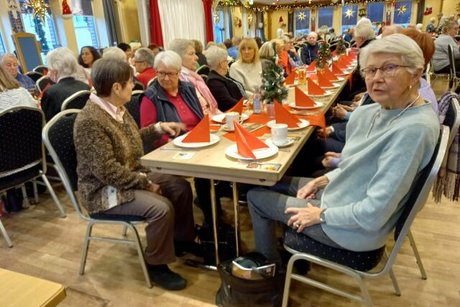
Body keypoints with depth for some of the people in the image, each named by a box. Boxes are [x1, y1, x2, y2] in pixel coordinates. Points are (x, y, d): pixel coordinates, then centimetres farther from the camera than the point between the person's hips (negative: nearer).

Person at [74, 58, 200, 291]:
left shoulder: (116, 108, 2)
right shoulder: (90, 121, -27)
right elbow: (108, 171, -28)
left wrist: (159, 128, 9)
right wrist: (145, 182, -21)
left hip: (133, 174, 9)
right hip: (104, 189, -9)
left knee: (180, 186, 2)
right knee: (161, 207, -26)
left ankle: (182, 240, 21)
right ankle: (156, 265, -3)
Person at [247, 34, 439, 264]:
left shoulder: (414, 128, -29)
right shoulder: (369, 112, -4)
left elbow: (374, 214, -29)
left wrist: (322, 215, -16)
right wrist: (325, 179, 1)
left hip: (356, 228, -8)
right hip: (342, 193, 8)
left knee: (255, 196, 1)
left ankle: (270, 266, 28)